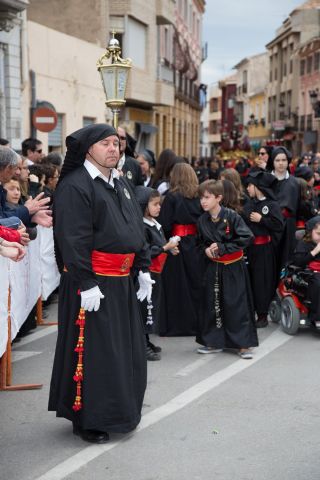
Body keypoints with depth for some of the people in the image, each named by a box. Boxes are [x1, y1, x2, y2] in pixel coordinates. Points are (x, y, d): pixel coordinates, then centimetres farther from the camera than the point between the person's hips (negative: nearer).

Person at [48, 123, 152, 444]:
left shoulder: (121, 183, 15)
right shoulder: (74, 186, -13)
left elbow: (137, 228, 20)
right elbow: (73, 239, -20)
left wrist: (143, 268, 15)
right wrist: (86, 283, -24)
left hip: (122, 282, 9)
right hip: (91, 282, -9)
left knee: (126, 349, 16)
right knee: (93, 352, 0)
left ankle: (118, 411, 32)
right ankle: (87, 420, 15)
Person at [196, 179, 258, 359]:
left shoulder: (231, 216, -16)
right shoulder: (203, 220, 0)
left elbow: (246, 237, -19)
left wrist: (222, 248, -19)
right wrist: (206, 249, -8)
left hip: (233, 267, -5)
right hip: (213, 266, 5)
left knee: (237, 305, -1)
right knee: (212, 304, 9)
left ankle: (243, 344, 10)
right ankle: (214, 342, 23)